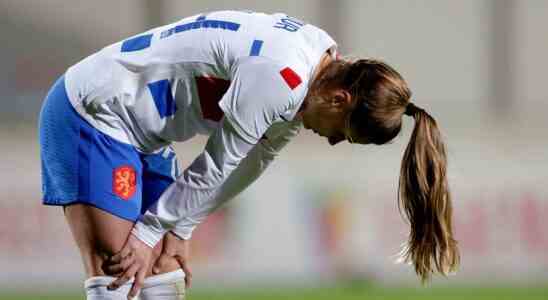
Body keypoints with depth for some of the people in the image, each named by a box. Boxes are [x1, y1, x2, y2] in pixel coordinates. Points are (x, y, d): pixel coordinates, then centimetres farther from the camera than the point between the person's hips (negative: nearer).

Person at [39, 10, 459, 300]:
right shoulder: (279, 78, -28)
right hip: (92, 113, -10)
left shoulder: (321, 63, 2)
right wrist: (149, 232, -8)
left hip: (140, 133, 10)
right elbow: (216, 168, -18)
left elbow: (249, 164, 8)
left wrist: (178, 230, 8)